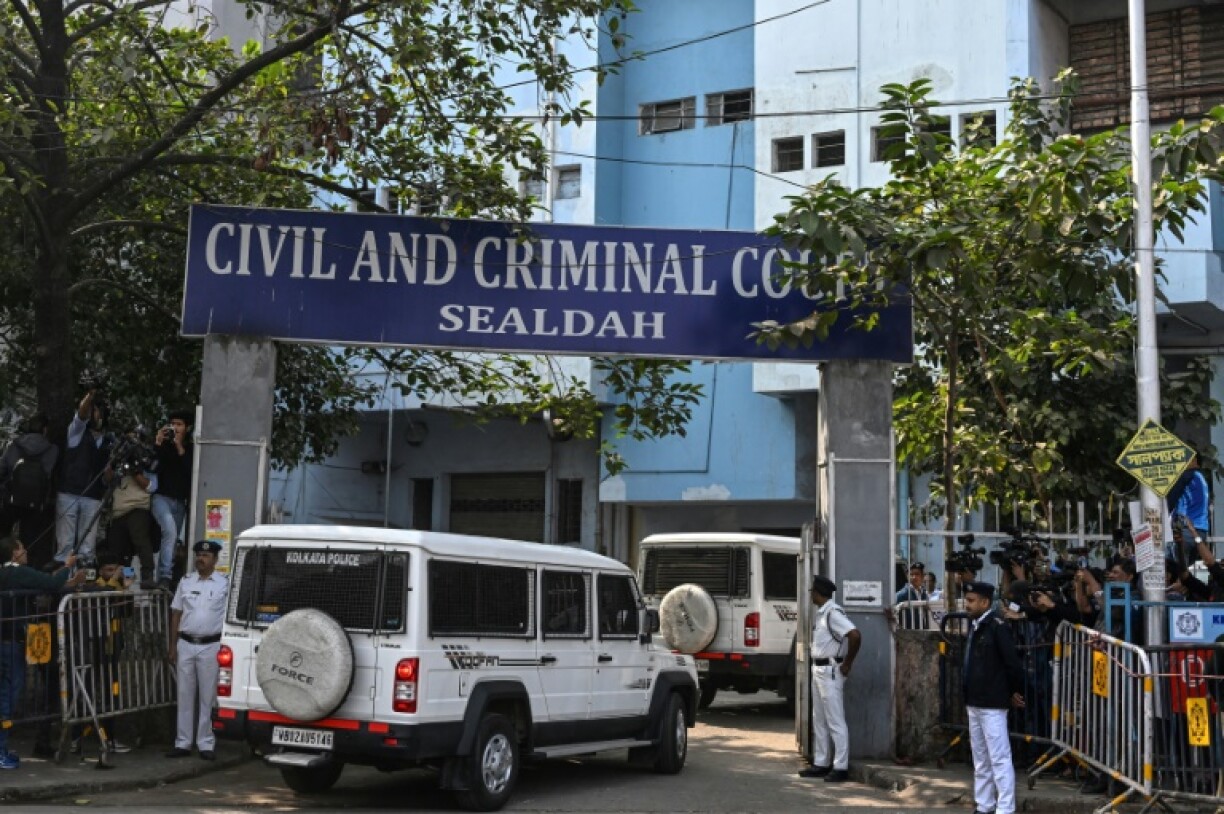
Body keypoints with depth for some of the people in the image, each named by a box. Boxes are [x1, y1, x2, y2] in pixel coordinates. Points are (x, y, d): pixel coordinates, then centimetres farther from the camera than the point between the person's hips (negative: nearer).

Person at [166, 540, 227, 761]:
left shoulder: (224, 583, -2)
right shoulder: (186, 582, 9)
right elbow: (176, 614, 12)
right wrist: (173, 646, 7)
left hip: (210, 646, -3)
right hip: (185, 644, 3)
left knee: (208, 696, 0)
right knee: (185, 695, 7)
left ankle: (206, 744, 6)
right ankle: (183, 743, 13)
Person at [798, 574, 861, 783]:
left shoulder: (833, 612, -18)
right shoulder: (820, 613, 12)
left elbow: (855, 635, -29)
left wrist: (847, 664, -19)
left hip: (830, 671, -10)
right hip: (818, 669, 10)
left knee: (835, 721, -6)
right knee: (819, 720, 15)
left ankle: (841, 767, -2)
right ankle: (821, 763, 22)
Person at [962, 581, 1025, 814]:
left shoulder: (997, 627, -15)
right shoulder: (975, 627, 12)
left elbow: (1013, 662, -17)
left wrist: (1016, 691, -7)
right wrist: (969, 697, 14)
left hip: (992, 704, -9)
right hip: (974, 703, 9)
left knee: (999, 758, -5)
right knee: (981, 759, 15)